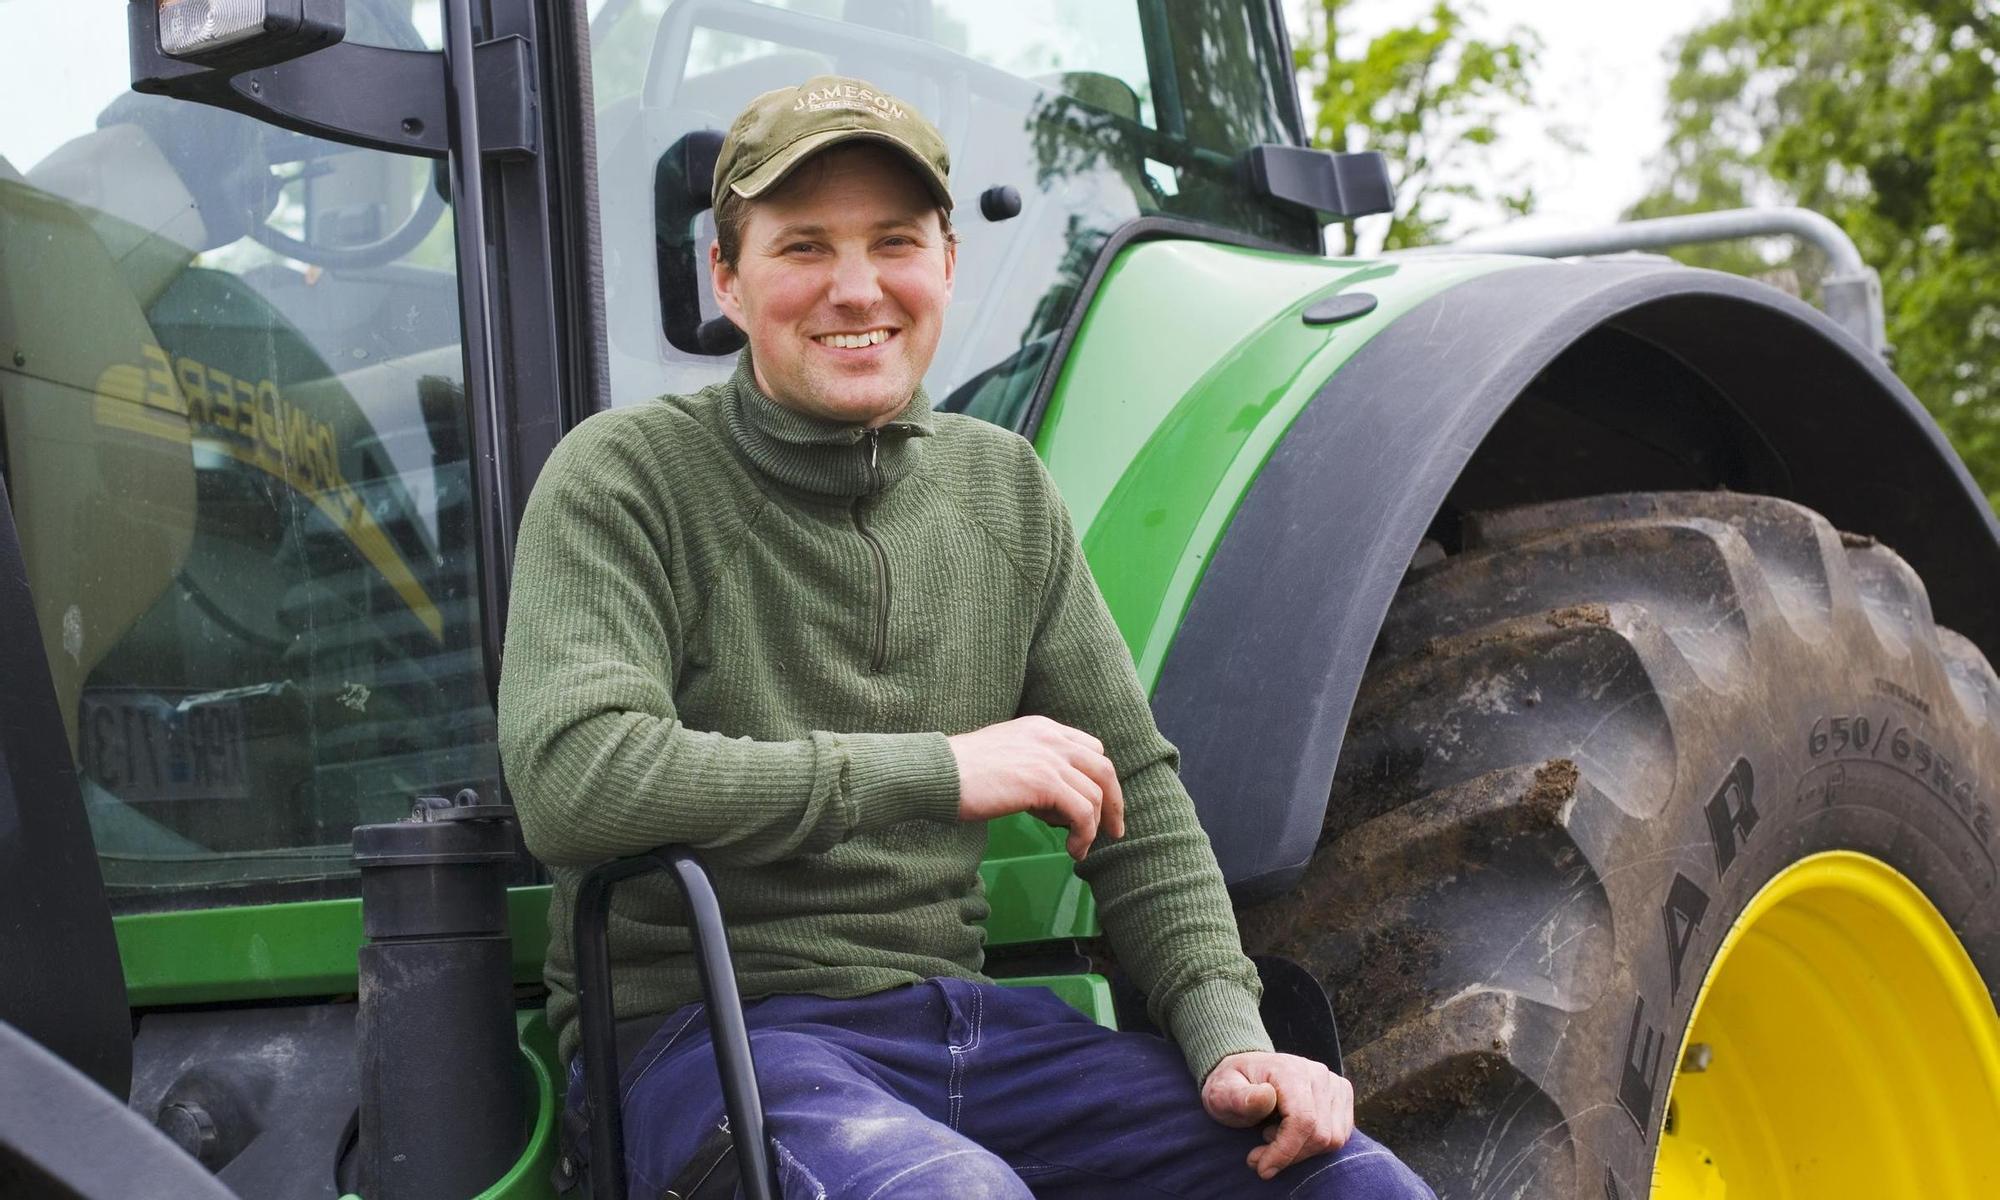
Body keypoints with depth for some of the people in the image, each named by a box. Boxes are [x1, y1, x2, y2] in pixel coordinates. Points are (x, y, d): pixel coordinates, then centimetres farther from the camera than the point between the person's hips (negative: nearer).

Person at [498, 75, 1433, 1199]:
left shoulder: (1005, 488, 13)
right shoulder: (625, 477, -6)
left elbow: (1135, 794, 14)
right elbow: (570, 779, -22)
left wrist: (1229, 1040, -3)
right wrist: (939, 768, -21)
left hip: (958, 1013, 5)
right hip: (699, 1026, -5)